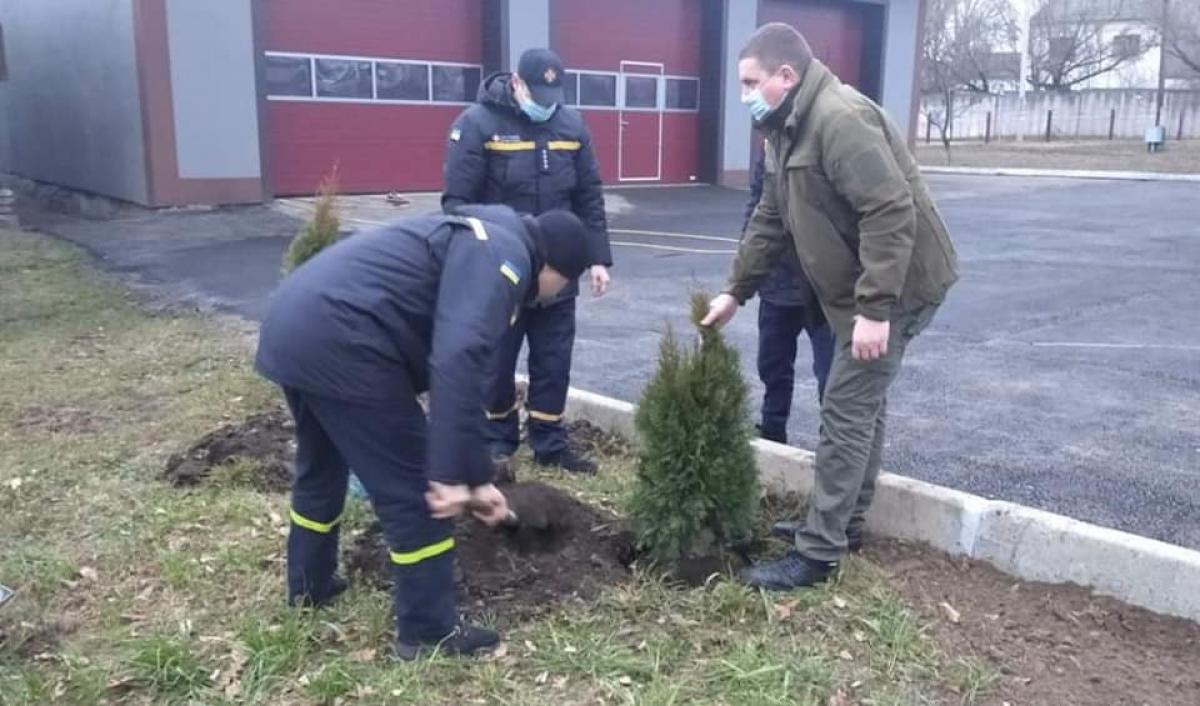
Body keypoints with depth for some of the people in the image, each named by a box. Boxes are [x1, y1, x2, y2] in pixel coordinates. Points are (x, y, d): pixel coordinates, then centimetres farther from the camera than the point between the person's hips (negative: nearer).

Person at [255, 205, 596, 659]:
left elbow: (445, 356, 27)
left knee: (320, 468, 30)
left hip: (292, 324, 11)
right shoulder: (502, 257, -5)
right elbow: (458, 362, -23)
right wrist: (453, 475, -20)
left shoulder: (479, 244, 26)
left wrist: (476, 477, 28)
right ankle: (429, 631, 15)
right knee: (412, 486, 1)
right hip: (337, 339, -11)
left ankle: (309, 586, 48)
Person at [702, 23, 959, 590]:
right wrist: (736, 290, 14)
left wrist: (875, 309, -30)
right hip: (859, 288, 10)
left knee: (846, 413, -7)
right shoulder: (788, 129, 10)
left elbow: (891, 213, -28)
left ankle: (818, 553, 1)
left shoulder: (839, 118, -23)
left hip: (897, 286, -10)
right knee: (862, 404, 17)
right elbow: (771, 220, 16)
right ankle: (843, 523, 31)